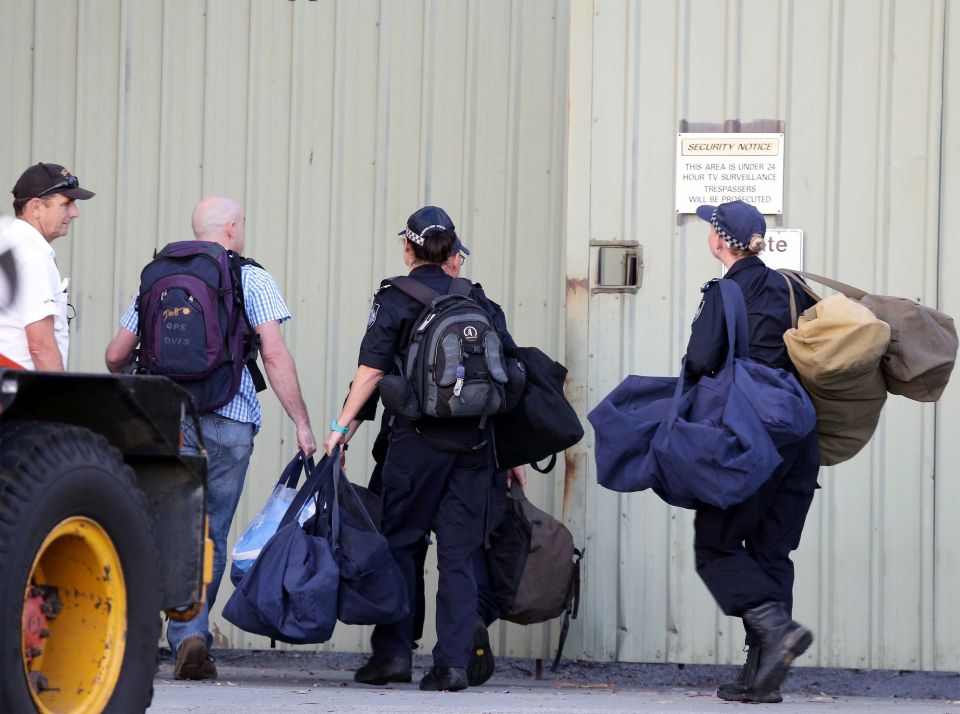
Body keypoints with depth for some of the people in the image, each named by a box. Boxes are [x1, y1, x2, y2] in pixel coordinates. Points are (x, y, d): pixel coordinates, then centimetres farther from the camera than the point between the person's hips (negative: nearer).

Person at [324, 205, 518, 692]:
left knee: (399, 542, 7)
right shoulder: (475, 297, 12)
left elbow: (371, 370, -9)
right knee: (459, 552, 4)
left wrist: (341, 426, -7)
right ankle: (452, 663, -2)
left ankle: (392, 652, 4)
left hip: (419, 437, -3)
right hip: (475, 440, 3)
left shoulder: (395, 299, -1)